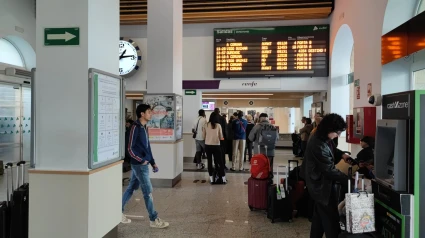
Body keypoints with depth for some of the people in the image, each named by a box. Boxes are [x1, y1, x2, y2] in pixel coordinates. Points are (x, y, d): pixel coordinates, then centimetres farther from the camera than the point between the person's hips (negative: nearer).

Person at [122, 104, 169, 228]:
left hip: (143, 164, 9)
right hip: (139, 164, -9)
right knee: (148, 191, -3)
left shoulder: (144, 128, 12)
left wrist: (153, 163, 14)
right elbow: (130, 148, -16)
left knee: (131, 188, 16)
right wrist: (142, 160, -15)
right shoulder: (135, 127, -15)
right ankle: (154, 220, 6)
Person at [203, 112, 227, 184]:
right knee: (220, 161, 7)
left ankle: (211, 178, 13)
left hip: (207, 145, 2)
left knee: (209, 161, 9)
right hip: (216, 146, -2)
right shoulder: (218, 125, -6)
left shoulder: (206, 125, -2)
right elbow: (221, 137, 0)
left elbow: (204, 136, 5)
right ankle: (223, 178, 11)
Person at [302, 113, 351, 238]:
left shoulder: (324, 138, 0)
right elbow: (330, 170, -27)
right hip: (322, 185, -11)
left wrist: (342, 154, 1)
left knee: (319, 216, 22)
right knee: (331, 218, 0)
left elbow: (333, 149, 20)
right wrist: (349, 179, -23)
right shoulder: (319, 145, -31)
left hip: (320, 184, 11)